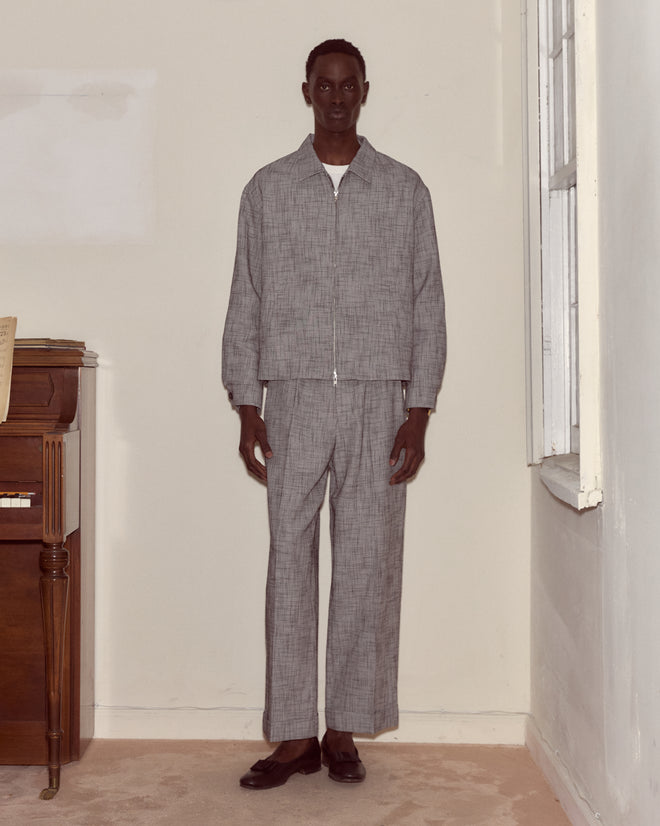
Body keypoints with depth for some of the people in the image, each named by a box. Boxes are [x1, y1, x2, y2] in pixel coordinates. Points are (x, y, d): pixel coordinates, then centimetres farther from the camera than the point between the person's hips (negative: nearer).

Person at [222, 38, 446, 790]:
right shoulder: (268, 189, 9)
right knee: (289, 562, -1)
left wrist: (420, 411, -3)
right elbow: (246, 302, 8)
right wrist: (247, 407, 1)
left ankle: (345, 730, 13)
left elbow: (427, 304, 5)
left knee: (367, 565, 1)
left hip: (380, 397, 0)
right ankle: (294, 734, 7)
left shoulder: (404, 189, 7)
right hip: (295, 396, 0)